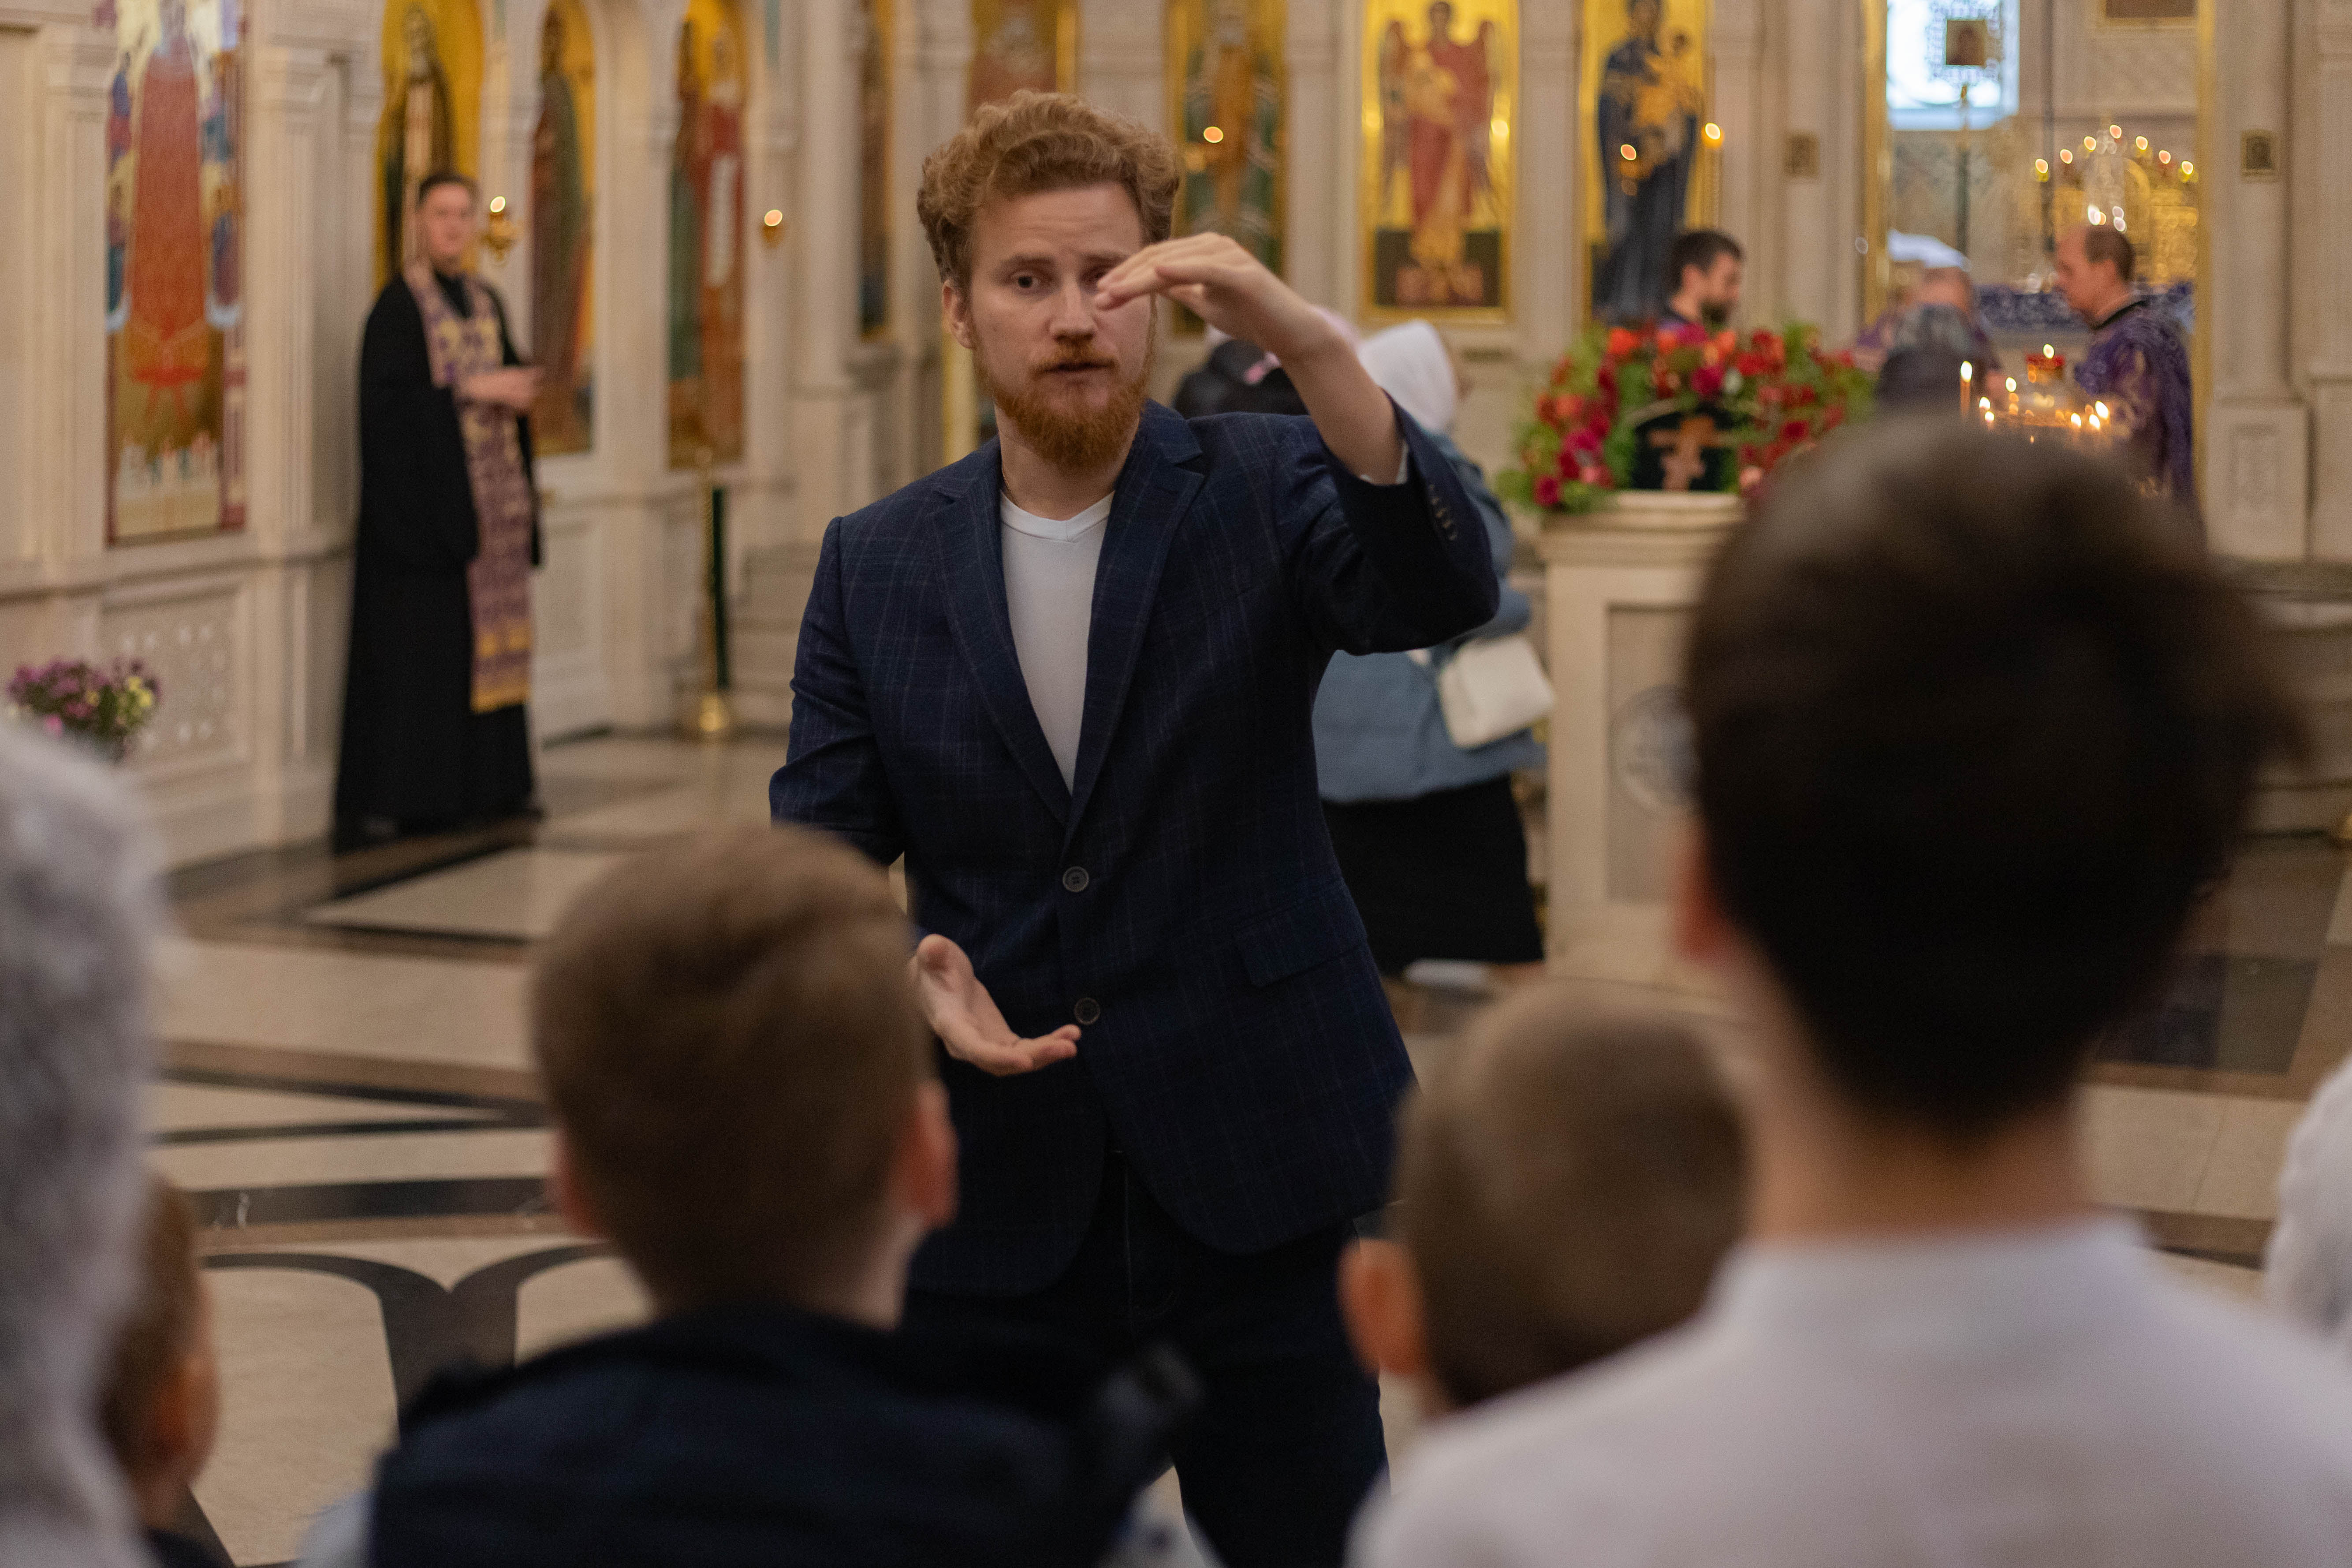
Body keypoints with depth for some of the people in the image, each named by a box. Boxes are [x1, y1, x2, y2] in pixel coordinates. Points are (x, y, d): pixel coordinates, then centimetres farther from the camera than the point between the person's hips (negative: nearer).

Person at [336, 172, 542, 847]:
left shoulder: (486, 301, 14)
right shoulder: (399, 305, -8)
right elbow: (387, 399, -16)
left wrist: (518, 393, -3)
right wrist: (468, 391, -18)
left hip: (491, 497, 7)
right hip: (423, 495, -7)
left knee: (486, 640, 8)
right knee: (416, 643, -8)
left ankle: (486, 783, 13)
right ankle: (400, 790, -6)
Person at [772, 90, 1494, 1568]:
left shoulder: (1262, 491, -1)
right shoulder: (877, 564, 6)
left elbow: (1443, 591, -21)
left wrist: (1311, 346, -34)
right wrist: (905, 977, -17)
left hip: (1260, 1180, -2)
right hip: (996, 1204, 2)